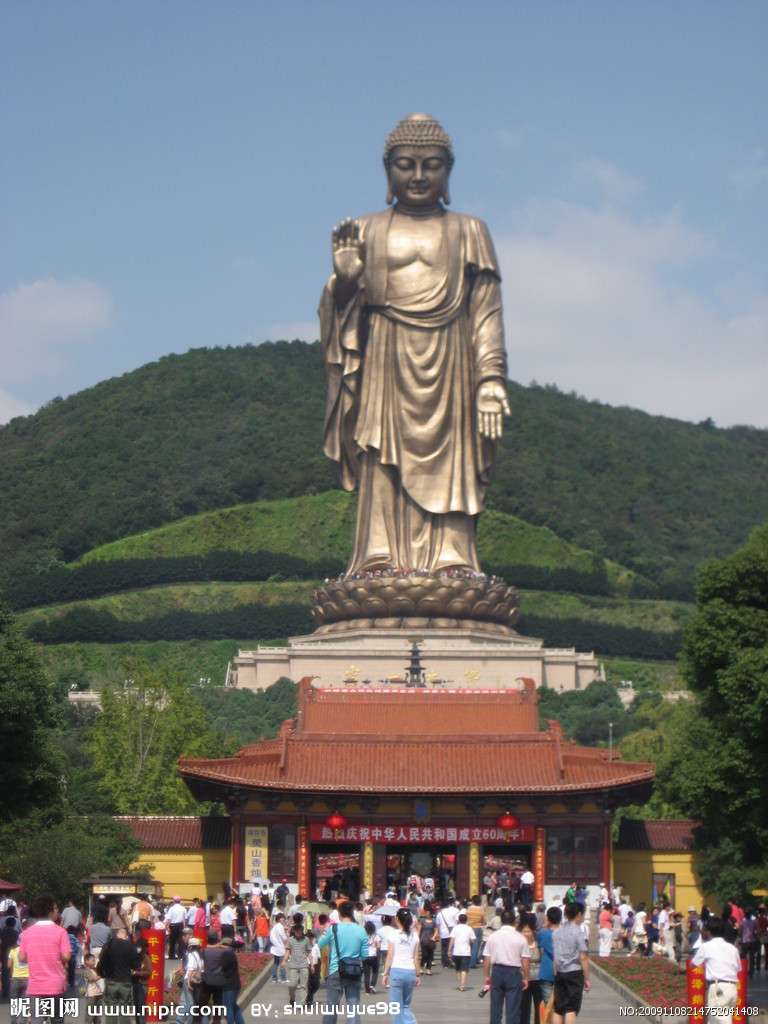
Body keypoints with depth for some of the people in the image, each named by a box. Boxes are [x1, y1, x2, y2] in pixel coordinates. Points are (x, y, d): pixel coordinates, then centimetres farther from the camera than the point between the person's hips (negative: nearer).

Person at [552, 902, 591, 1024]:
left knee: (558, 1009, 8)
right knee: (571, 1009, -4)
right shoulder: (578, 932, -9)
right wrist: (587, 978, -6)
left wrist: (556, 974, 13)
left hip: (559, 973, 5)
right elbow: (583, 958, -11)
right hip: (574, 973, -5)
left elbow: (554, 956, 8)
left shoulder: (557, 932, 8)